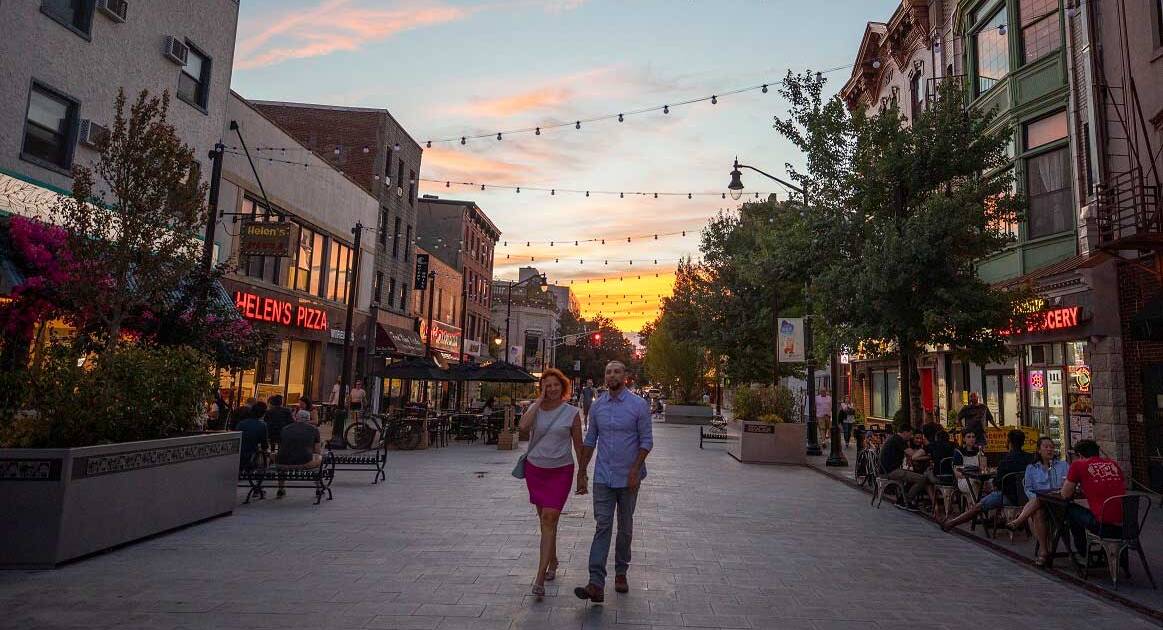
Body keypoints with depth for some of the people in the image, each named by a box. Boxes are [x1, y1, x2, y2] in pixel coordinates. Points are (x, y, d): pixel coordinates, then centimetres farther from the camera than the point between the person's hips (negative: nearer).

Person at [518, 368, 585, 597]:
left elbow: (578, 445, 3)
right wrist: (540, 400, -15)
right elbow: (523, 426, -21)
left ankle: (540, 578, -11)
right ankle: (553, 561, 36)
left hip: (560, 471, -3)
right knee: (545, 519, 16)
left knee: (549, 519, -11)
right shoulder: (535, 408, 0)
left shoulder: (572, 412, -4)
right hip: (535, 469, 3)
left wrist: (583, 473, 5)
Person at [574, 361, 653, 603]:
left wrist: (635, 470, -15)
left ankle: (621, 573, 30)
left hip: (628, 477, -2)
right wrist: (581, 472, 9)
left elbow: (646, 440, -6)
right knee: (603, 527, -5)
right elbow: (589, 441, 11)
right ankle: (596, 584, -9)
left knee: (625, 527, 12)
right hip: (603, 477, 2)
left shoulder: (639, 405, -6)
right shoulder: (597, 405, 4)